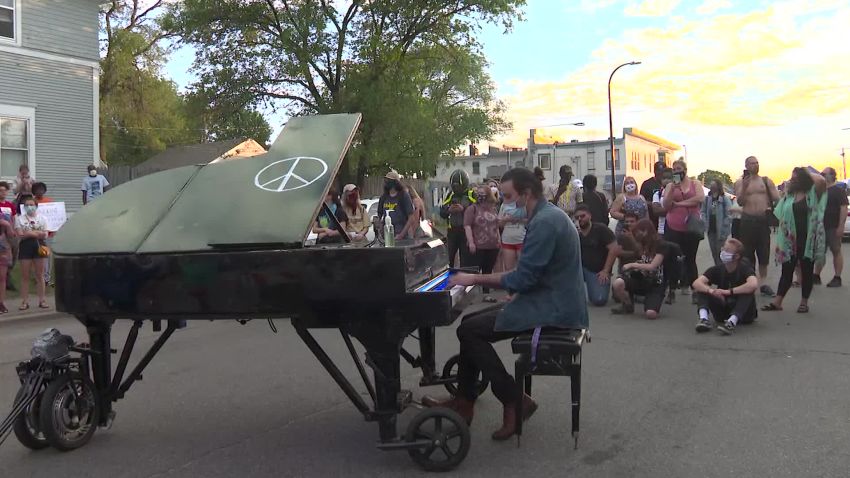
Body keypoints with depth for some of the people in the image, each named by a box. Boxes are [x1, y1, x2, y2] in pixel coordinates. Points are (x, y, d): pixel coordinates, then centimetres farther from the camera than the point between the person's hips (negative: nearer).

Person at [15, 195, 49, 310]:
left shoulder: (41, 218, 7)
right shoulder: (20, 218, 3)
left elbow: (45, 235, -1)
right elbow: (20, 234, -7)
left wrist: (28, 233, -10)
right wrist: (37, 233, -8)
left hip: (38, 246, 1)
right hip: (25, 247, -1)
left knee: (39, 275, 3)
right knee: (25, 276, 1)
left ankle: (41, 300, 8)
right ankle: (24, 301, 4)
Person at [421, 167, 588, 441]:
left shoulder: (545, 222, -19)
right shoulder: (548, 215, 14)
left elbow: (522, 279, -22)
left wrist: (476, 279, -11)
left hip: (553, 310, -11)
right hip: (552, 302, 11)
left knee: (469, 332, -12)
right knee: (471, 324, 10)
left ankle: (514, 402, -6)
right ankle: (463, 403, 13)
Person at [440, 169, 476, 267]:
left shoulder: (472, 194, -2)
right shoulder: (451, 195, 13)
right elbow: (442, 213, 11)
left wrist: (463, 209, -22)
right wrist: (449, 210, -9)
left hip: (466, 232, -4)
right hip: (452, 231, 4)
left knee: (466, 261, 1)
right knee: (447, 258, 5)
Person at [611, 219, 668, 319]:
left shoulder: (660, 245, -10)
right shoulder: (640, 245, 8)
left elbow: (652, 266, -18)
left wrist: (632, 265, -17)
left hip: (655, 284, -4)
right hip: (639, 278, 4)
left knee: (651, 314, -28)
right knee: (617, 283, -30)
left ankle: (649, 301, 10)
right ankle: (627, 305, 1)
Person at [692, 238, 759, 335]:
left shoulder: (744, 268, -17)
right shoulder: (717, 269, -6)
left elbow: (753, 285, -40)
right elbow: (696, 283, -20)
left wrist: (729, 291, -38)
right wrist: (711, 290, -39)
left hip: (743, 313, -3)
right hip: (723, 312, 4)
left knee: (748, 291, -32)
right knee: (701, 288, -14)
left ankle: (732, 321, -47)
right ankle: (703, 318, -36)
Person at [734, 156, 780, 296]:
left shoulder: (767, 181, 8)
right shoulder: (740, 182, 4)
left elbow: (777, 198, 4)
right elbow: (740, 202, -5)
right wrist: (744, 188, -19)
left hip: (763, 219, 2)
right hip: (747, 220, -1)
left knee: (764, 253, 4)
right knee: (747, 253, 1)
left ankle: (763, 283, 10)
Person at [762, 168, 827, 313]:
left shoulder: (813, 193, -3)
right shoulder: (789, 195, 11)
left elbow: (822, 181, -25)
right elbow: (780, 216, 14)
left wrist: (808, 173, -9)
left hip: (808, 239, -4)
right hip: (790, 240, 4)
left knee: (806, 271, 6)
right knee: (787, 270, 5)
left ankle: (804, 302, 16)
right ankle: (777, 302, 5)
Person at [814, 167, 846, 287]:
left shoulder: (839, 190, -7)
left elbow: (843, 208, -14)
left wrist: (841, 226, -21)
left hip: (834, 227, -7)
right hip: (821, 226, 7)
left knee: (836, 251, 0)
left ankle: (837, 278, 4)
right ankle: (816, 276, 14)